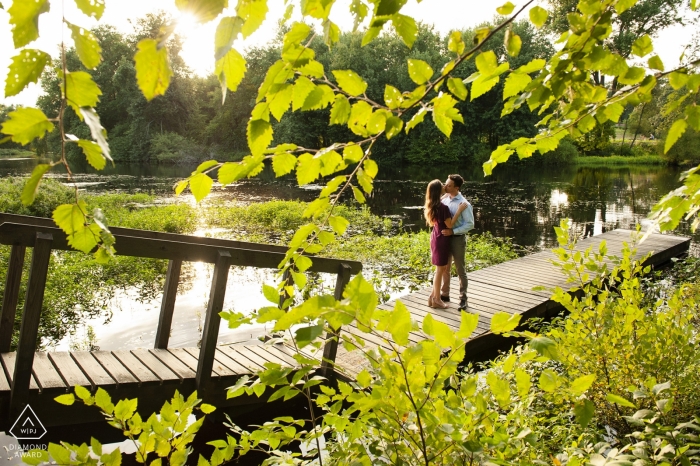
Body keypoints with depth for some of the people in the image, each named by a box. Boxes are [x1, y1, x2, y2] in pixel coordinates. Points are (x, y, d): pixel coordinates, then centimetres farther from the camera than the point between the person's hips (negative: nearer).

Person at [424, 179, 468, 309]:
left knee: (441, 269, 18)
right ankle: (436, 299, 12)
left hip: (435, 237, 9)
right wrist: (459, 210, -19)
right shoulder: (443, 207, -24)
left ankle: (432, 296, 23)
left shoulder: (432, 205, 2)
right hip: (442, 239, -9)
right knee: (440, 269, 2)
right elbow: (449, 225, -19)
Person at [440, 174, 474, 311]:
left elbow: (470, 224, -16)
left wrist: (453, 231, -23)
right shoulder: (444, 199, 1)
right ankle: (445, 294, 32)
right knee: (445, 268, 17)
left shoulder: (463, 204, -17)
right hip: (445, 237, 6)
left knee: (460, 270, 5)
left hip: (457, 238, -6)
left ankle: (463, 299, 16)